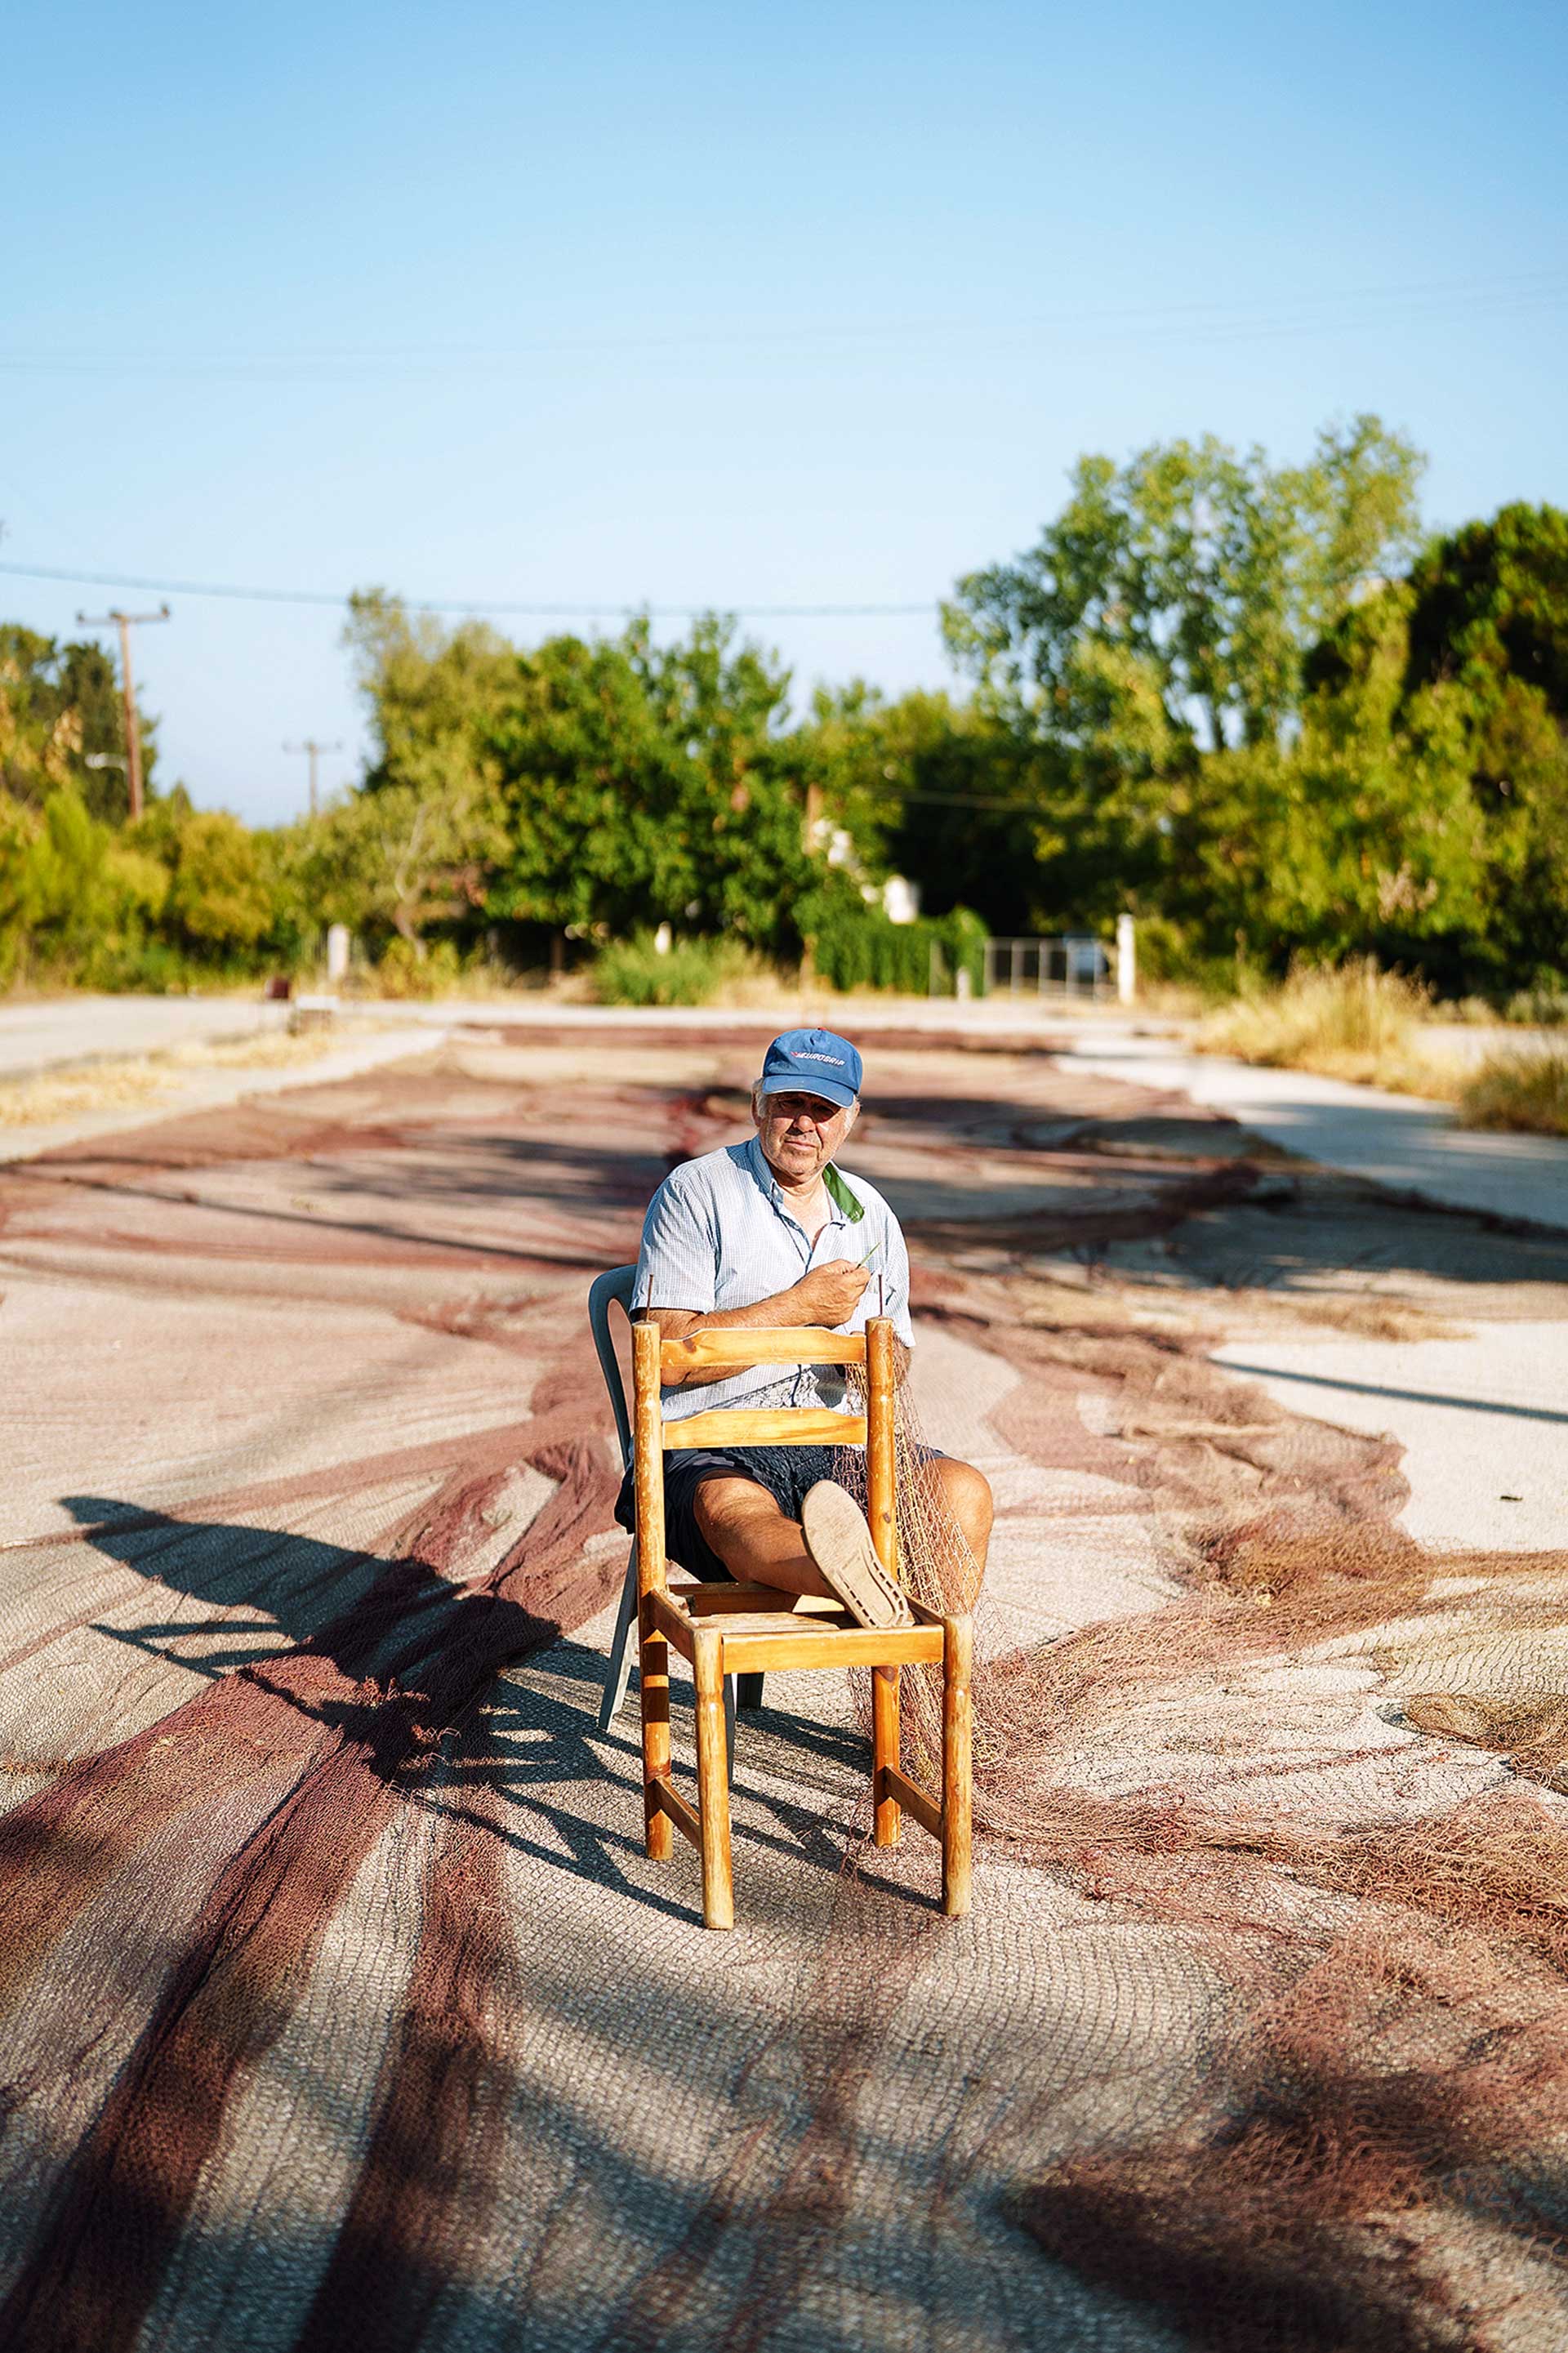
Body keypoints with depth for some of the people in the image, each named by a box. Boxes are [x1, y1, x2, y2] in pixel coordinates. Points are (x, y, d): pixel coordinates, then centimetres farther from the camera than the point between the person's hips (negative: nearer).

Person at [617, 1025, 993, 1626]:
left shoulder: (871, 1214, 17)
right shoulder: (694, 1193, 1)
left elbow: (897, 1355, 25)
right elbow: (667, 1351, -10)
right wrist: (801, 1306, -10)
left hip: (839, 1447, 6)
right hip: (712, 1448, -5)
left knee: (963, 1490, -20)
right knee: (732, 1509, -39)